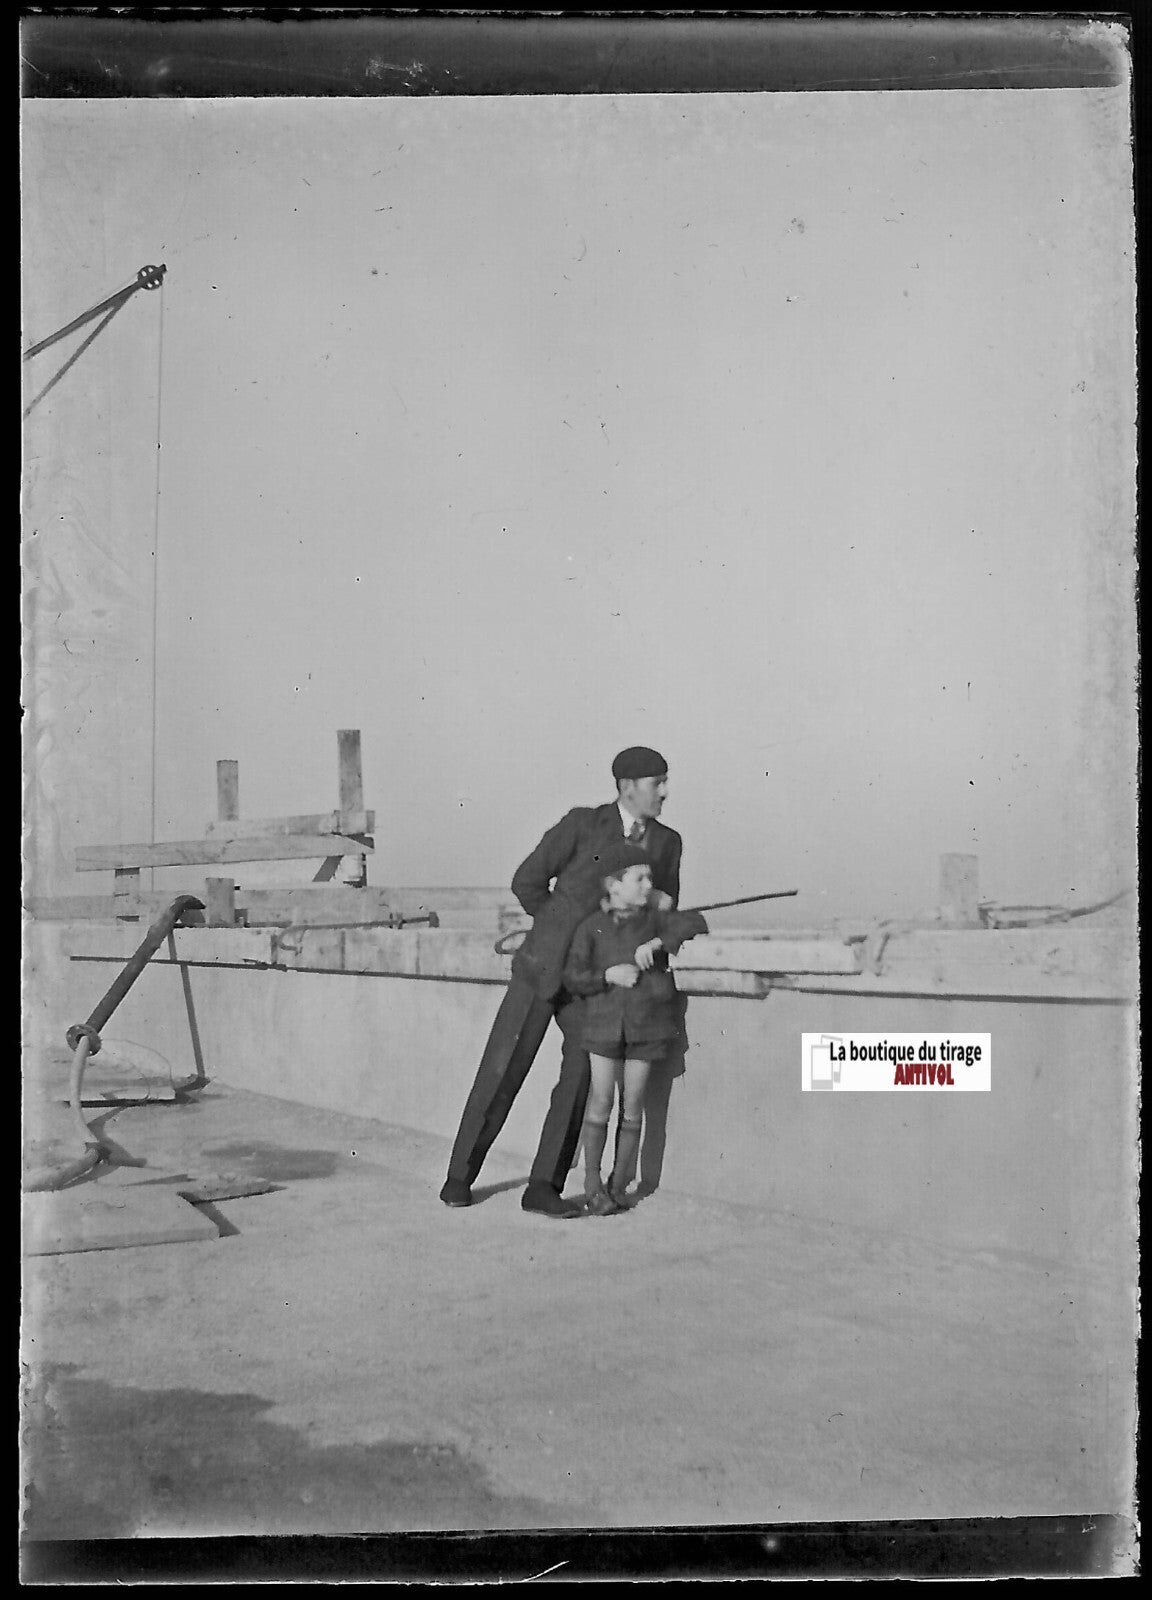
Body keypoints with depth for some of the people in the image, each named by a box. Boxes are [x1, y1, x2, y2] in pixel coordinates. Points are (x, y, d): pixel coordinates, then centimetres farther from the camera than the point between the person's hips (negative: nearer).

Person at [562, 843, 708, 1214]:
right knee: (601, 1098, -4)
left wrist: (657, 942, -20)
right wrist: (608, 975, -20)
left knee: (632, 1104, 4)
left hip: (644, 1021, 1)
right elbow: (572, 978, -4)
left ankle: (618, 1186, 16)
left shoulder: (653, 919, 3)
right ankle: (592, 1184, 9)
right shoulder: (591, 928, -2)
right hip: (603, 1021, -1)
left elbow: (695, 923, -8)